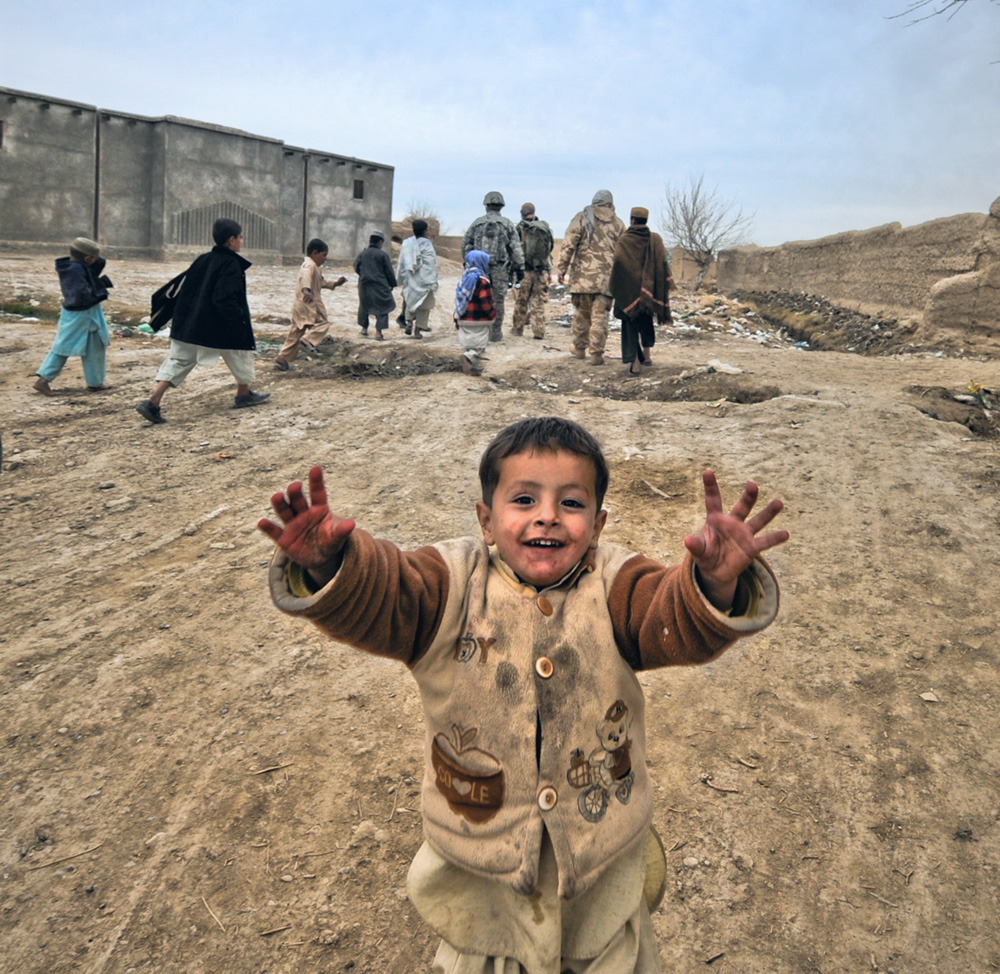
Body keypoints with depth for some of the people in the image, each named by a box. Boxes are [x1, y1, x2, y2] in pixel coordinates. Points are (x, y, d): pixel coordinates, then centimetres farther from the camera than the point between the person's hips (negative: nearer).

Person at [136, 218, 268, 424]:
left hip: (191, 325, 7)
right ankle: (244, 394, 32)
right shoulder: (231, 264, -13)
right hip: (220, 328, -7)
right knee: (240, 352, 18)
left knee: (178, 361, 4)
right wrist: (241, 319, -16)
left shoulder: (203, 260, 10)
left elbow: (184, 291, 13)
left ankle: (153, 402, -7)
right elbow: (225, 299, -23)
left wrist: (181, 319, 19)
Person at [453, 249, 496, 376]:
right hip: (479, 320, -7)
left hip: (464, 318, 7)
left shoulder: (464, 277, 7)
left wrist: (457, 317, 17)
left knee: (468, 343, 14)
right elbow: (486, 303, -18)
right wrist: (493, 314, -1)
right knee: (478, 345, -2)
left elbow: (459, 298, 12)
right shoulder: (482, 281, -15)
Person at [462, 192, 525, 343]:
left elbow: (465, 244, 7)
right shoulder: (507, 224, 2)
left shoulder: (477, 223, 6)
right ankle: (495, 333, 9)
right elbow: (516, 249, -1)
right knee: (497, 302, 5)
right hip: (500, 270, -1)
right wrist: (520, 268, 3)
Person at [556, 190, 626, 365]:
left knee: (581, 314, 12)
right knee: (600, 316, 1)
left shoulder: (582, 217, 4)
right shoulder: (618, 224, 10)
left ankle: (579, 349, 22)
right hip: (606, 277, 0)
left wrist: (562, 268, -1)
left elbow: (568, 244, -4)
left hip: (583, 275, 0)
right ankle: (596, 354, -1)